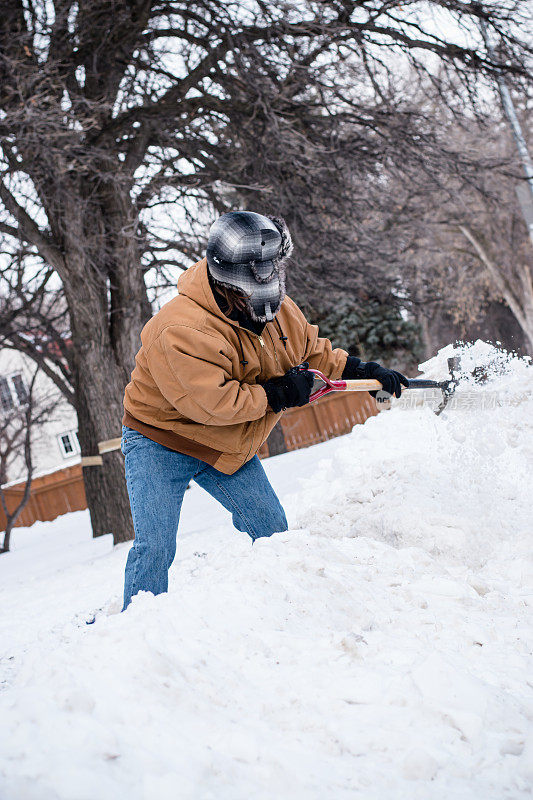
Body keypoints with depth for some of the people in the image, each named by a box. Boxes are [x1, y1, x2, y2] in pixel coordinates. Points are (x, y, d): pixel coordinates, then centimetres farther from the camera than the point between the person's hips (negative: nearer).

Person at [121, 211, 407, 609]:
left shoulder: (278, 310, -6)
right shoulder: (181, 331, -33)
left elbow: (313, 351, 13)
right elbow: (211, 403, -35)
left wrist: (365, 371, 3)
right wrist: (281, 392, -27)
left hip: (228, 448, 7)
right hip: (161, 442, -7)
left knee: (272, 529, 6)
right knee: (155, 547, -14)